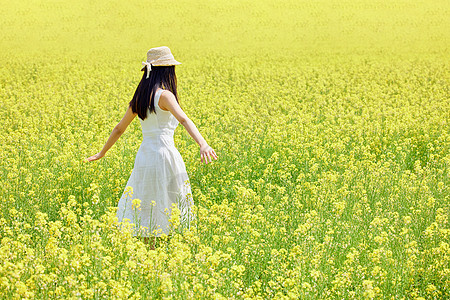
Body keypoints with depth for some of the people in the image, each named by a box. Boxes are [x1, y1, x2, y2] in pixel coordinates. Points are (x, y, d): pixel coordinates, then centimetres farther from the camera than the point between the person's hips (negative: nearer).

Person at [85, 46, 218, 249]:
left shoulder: (138, 99, 11)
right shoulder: (164, 95, -9)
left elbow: (119, 129, 21)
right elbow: (184, 119, -26)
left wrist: (102, 153, 34)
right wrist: (203, 144, -39)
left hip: (143, 156, 6)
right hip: (164, 155, -6)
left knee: (146, 213, 11)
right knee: (171, 214, 2)